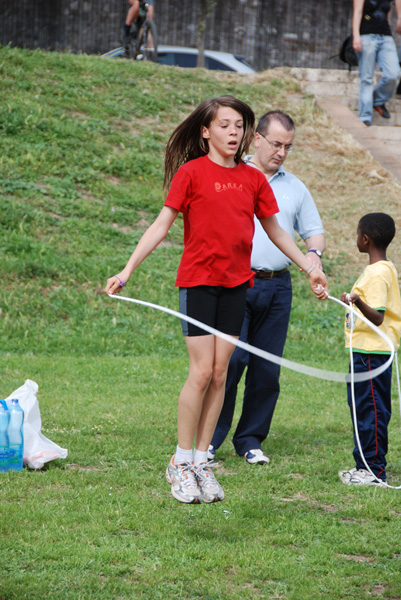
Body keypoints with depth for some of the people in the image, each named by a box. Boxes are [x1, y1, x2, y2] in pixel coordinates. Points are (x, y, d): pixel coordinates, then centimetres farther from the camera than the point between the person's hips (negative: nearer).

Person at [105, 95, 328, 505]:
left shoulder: (253, 179, 7)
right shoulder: (191, 172, -5)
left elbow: (275, 230, 18)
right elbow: (161, 226, -5)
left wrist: (310, 268, 18)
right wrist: (127, 270, -12)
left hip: (236, 283, 4)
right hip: (198, 280, -4)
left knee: (219, 375, 4)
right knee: (201, 372, -9)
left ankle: (201, 462, 11)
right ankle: (181, 464, 2)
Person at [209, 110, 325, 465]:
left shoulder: (295, 187, 17)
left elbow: (315, 231, 20)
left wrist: (314, 253, -2)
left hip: (278, 287, 4)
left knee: (267, 369, 2)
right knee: (230, 359, -12)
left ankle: (251, 439, 13)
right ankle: (209, 437, -2)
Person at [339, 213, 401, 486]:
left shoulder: (376, 274, -18)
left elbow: (378, 317, -24)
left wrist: (359, 303, -40)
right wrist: (354, 304, 37)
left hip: (371, 351, -11)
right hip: (375, 350, 11)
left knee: (370, 409, -7)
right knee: (366, 408, 14)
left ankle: (373, 470, -4)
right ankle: (365, 466, 20)